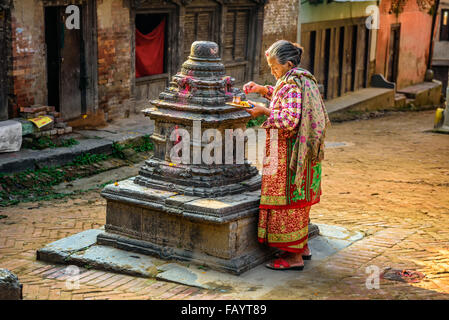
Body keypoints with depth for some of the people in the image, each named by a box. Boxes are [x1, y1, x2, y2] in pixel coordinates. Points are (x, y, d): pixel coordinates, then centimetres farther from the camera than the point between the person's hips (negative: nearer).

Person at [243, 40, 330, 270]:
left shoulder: (293, 85, -19)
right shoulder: (304, 79, 12)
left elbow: (290, 120, -27)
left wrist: (265, 112, -17)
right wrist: (264, 90, 17)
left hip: (289, 155, -10)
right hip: (300, 153, 10)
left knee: (287, 202, -4)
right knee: (297, 200, 18)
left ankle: (294, 256, 3)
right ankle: (302, 247, 29)